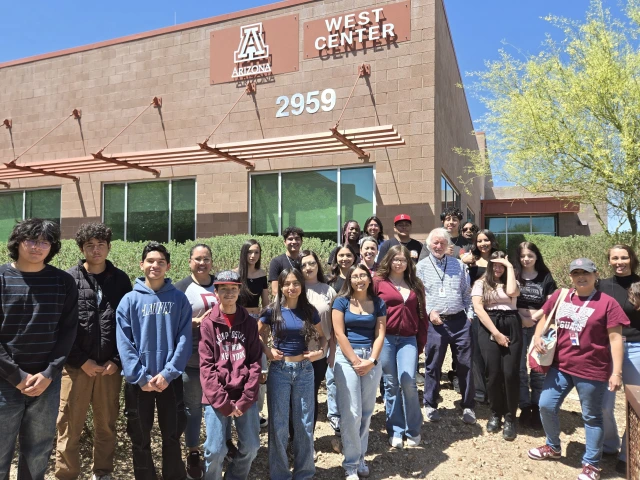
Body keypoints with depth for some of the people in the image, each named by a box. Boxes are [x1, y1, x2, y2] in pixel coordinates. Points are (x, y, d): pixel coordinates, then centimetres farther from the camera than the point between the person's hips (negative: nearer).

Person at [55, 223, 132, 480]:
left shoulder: (121, 279, 4)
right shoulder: (69, 279, 0)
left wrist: (117, 360, -4)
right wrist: (82, 361, -8)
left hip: (110, 366, 2)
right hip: (77, 366, -1)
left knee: (107, 425, 12)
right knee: (69, 427, 5)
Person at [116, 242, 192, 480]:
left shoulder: (179, 299, -1)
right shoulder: (130, 300, -2)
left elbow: (184, 339, -6)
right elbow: (124, 342, -7)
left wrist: (168, 373, -14)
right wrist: (141, 376, -13)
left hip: (170, 379, 0)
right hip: (138, 381, 0)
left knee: (172, 437, 12)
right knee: (140, 440, 14)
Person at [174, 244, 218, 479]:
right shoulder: (181, 288, -8)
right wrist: (196, 321, -23)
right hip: (193, 359, -4)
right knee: (193, 406, 11)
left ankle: (226, 441, 41)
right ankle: (193, 453, 27)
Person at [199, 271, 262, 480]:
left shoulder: (249, 323, 5)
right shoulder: (208, 323, -1)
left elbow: (256, 362, 1)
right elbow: (206, 366, -5)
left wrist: (245, 400, -8)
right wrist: (223, 402, -11)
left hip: (245, 396, 2)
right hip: (217, 397, -2)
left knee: (250, 446, 6)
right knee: (215, 449, -2)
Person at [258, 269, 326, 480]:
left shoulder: (310, 311, 0)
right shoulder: (272, 311, -5)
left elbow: (321, 336, 12)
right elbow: (257, 335, 6)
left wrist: (321, 351, -7)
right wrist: (267, 350, -10)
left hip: (304, 370, 2)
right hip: (279, 370, -2)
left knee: (304, 423, 11)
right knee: (278, 424, 7)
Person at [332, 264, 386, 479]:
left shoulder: (378, 303, 7)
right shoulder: (342, 301, -1)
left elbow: (380, 334, 3)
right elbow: (339, 334, -6)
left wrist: (371, 360, -9)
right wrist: (355, 361, -10)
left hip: (372, 360, 3)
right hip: (347, 358, -3)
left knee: (367, 412, 9)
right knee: (352, 412, -4)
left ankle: (361, 458, 25)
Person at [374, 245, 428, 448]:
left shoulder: (416, 285, 11)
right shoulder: (378, 281, -1)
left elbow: (422, 314, 14)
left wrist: (421, 341, 11)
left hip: (408, 339, 2)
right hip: (385, 338, -2)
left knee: (408, 382, -7)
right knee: (391, 384, 6)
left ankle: (413, 430, 14)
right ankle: (395, 431, 21)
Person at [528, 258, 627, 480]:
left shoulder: (607, 303, -10)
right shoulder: (559, 296, 3)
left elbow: (615, 338, -11)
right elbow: (545, 318, 16)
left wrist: (617, 372, -14)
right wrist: (537, 336, -4)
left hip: (592, 370, -4)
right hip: (560, 366, 5)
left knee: (591, 417, 11)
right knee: (546, 406, 11)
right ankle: (553, 447, 36)